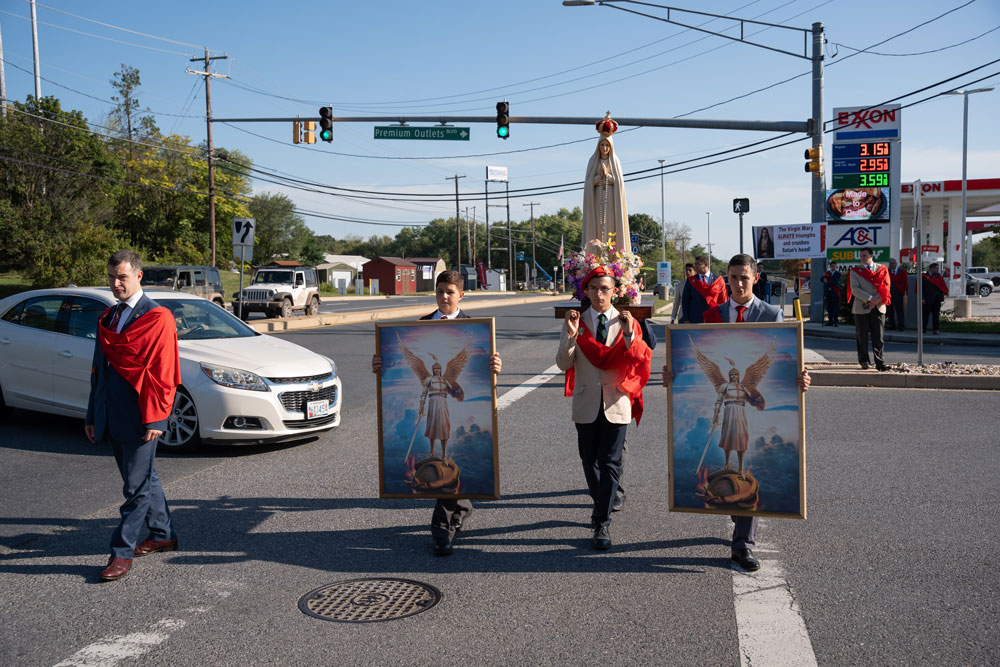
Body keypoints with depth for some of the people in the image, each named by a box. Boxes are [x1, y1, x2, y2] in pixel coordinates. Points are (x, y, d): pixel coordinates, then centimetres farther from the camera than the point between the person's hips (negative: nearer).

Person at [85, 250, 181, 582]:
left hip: (140, 417, -8)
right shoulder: (107, 318, 14)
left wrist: (155, 419, -17)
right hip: (112, 416, 8)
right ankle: (163, 535, 31)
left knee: (137, 486, -2)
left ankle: (122, 552, 6)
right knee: (142, 478, 17)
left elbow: (164, 372, -13)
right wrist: (92, 414, 16)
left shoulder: (158, 318, -9)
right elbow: (98, 369, 18)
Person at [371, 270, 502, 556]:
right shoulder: (422, 324, 10)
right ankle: (461, 508, 36)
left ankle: (443, 529, 9)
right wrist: (381, 365, -12)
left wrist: (494, 367, -29)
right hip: (428, 401, 4)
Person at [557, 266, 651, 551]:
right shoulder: (576, 321, 3)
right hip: (586, 404, 2)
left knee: (610, 463, -3)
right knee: (589, 462, 13)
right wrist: (571, 335, -18)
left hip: (616, 404, -1)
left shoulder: (627, 322, 1)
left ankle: (602, 523, 4)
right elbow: (563, 364, -4)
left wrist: (630, 335, -22)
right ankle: (600, 503, 37)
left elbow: (642, 362, -8)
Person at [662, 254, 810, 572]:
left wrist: (799, 380, -22)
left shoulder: (772, 314, 3)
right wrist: (674, 375, -11)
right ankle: (743, 524, 34)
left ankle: (743, 544, 2)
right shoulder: (713, 315, 8)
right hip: (723, 400, 2)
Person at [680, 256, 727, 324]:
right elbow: (685, 301, 6)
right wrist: (686, 319, -2)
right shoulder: (690, 281, 8)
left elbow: (724, 300, 6)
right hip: (695, 321, 0)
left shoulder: (718, 280, 6)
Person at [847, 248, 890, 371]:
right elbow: (855, 289, -6)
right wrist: (870, 298, -15)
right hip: (861, 308, -1)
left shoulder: (882, 269, 10)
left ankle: (880, 362, 3)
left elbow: (885, 286, 2)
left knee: (878, 336, 0)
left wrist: (877, 300, -12)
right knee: (862, 336, 1)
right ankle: (864, 361, 11)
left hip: (878, 307, 1)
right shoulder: (855, 271, 5)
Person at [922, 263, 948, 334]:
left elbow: (943, 285, 12)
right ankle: (923, 328, 14)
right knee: (926, 314, 3)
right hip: (928, 299, -3)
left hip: (937, 299, 3)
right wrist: (923, 298, -9)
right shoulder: (924, 277, -1)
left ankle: (936, 329, 5)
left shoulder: (938, 276, 11)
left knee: (936, 314, 3)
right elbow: (921, 288, -3)